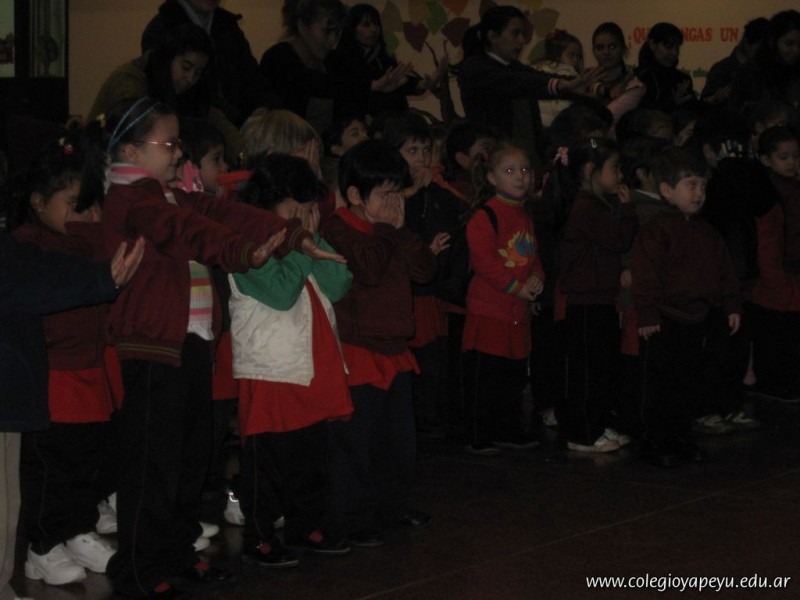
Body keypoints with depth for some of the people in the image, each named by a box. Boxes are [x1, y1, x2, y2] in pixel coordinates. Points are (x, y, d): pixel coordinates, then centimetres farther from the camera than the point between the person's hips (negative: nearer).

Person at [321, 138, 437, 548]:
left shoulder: (391, 229, 14)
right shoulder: (338, 230, -13)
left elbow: (424, 270, 6)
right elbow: (369, 270, -26)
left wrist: (402, 230, -5)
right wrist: (386, 230, -15)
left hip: (394, 348, 9)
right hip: (357, 349, -9)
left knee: (399, 436, 17)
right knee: (355, 440, -4)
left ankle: (393, 505, 30)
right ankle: (352, 518, 3)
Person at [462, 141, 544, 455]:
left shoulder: (524, 217, 15)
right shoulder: (484, 216, -12)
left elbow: (533, 255, 21)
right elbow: (484, 260, -19)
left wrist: (536, 279, 0)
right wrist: (516, 287, -18)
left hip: (518, 311, 8)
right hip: (488, 310, -8)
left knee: (514, 377, 15)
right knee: (485, 378, -5)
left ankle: (510, 432, 25)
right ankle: (478, 437, 3)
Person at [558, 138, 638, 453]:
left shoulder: (599, 205, 16)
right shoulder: (587, 207, -17)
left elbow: (619, 243, 18)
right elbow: (620, 240, -20)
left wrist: (623, 208, 10)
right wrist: (626, 208, -11)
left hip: (602, 299, 11)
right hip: (587, 301, -11)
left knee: (606, 365, 16)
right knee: (588, 367, -6)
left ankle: (599, 426, 25)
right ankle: (582, 435, 0)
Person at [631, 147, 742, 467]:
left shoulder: (707, 233, 12)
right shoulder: (657, 230, -12)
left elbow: (724, 270, 19)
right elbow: (645, 273, -16)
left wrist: (731, 306, 13)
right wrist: (647, 314, -19)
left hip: (697, 319, 7)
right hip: (666, 321, -7)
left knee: (688, 382, 14)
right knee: (661, 384, -1)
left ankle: (682, 438, 24)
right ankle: (655, 442, 7)